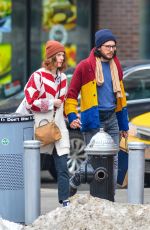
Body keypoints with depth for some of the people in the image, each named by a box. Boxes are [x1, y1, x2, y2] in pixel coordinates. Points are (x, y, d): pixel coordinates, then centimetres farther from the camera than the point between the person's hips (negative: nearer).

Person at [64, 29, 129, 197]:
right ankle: (73, 182, 18)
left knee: (113, 161, 3)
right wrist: (72, 117, -16)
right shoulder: (85, 66, -6)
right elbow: (72, 93, -3)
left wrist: (123, 125, 18)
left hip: (112, 119, 5)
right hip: (93, 120, -5)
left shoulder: (116, 66, 11)